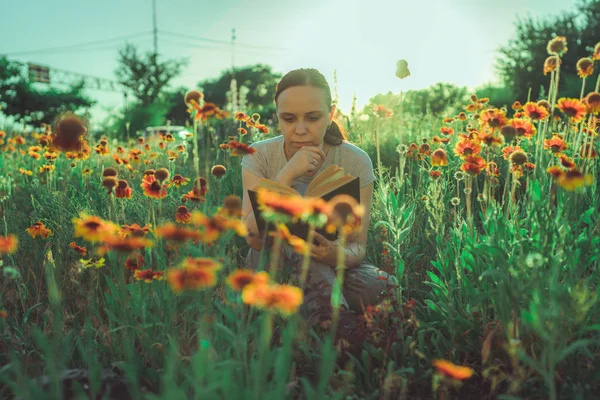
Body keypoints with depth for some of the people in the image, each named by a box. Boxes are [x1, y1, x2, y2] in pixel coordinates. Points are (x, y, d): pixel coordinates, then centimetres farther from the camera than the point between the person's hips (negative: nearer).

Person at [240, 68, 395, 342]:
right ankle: (333, 319, -31)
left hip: (333, 265, 0)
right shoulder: (259, 157, -10)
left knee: (385, 289, -32)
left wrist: (339, 255, -36)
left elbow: (358, 246, -11)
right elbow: (253, 237, -22)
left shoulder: (356, 162, -10)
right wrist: (288, 173, -31)